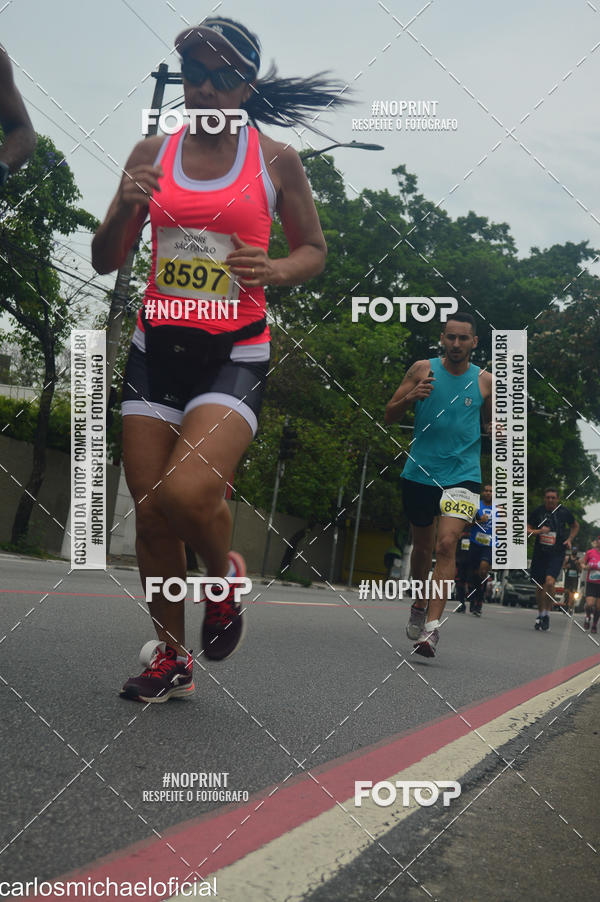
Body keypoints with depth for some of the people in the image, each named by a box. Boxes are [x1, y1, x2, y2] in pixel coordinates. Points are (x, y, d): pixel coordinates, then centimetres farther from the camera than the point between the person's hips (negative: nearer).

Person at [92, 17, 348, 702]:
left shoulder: (276, 161, 1)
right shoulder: (151, 154, 7)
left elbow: (314, 250, 10)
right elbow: (105, 261, 10)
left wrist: (276, 270, -13)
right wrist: (125, 208, -11)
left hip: (236, 351, -3)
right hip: (157, 344, 4)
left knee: (188, 492, -24)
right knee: (150, 511, 4)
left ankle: (225, 578, 11)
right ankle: (170, 658, 21)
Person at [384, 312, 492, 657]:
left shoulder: (484, 380, 3)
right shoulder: (423, 369, 1)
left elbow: (491, 422, 17)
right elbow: (390, 416, 3)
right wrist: (410, 397, -17)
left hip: (462, 474, -1)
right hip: (421, 473, 1)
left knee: (447, 544, -17)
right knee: (423, 545, 15)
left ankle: (432, 626, -19)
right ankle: (420, 603, 40)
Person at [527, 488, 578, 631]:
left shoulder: (564, 512, -3)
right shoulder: (537, 511, -3)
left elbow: (575, 526, 16)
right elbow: (527, 529, 3)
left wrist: (569, 539, 2)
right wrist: (538, 531, -15)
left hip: (557, 554, -2)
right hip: (540, 553, 2)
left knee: (549, 582, -22)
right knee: (539, 586, 9)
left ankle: (547, 614, -5)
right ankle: (540, 614, 31)